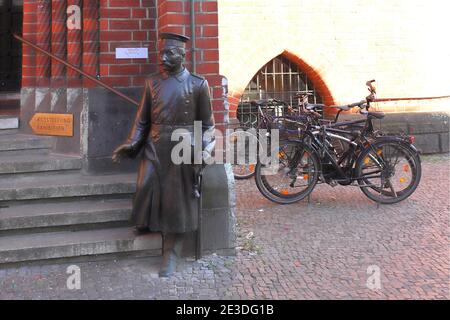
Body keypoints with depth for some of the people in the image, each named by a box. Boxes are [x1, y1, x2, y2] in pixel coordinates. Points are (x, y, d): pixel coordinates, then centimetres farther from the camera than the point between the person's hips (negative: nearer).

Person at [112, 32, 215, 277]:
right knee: (145, 188, -10)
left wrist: (203, 149, -10)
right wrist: (131, 144, -2)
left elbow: (207, 124, 3)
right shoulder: (152, 83, 8)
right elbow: (142, 120, 10)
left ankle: (170, 256, 10)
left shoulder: (198, 84, 0)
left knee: (177, 200, 1)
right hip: (155, 147, 3)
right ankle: (146, 224, 23)